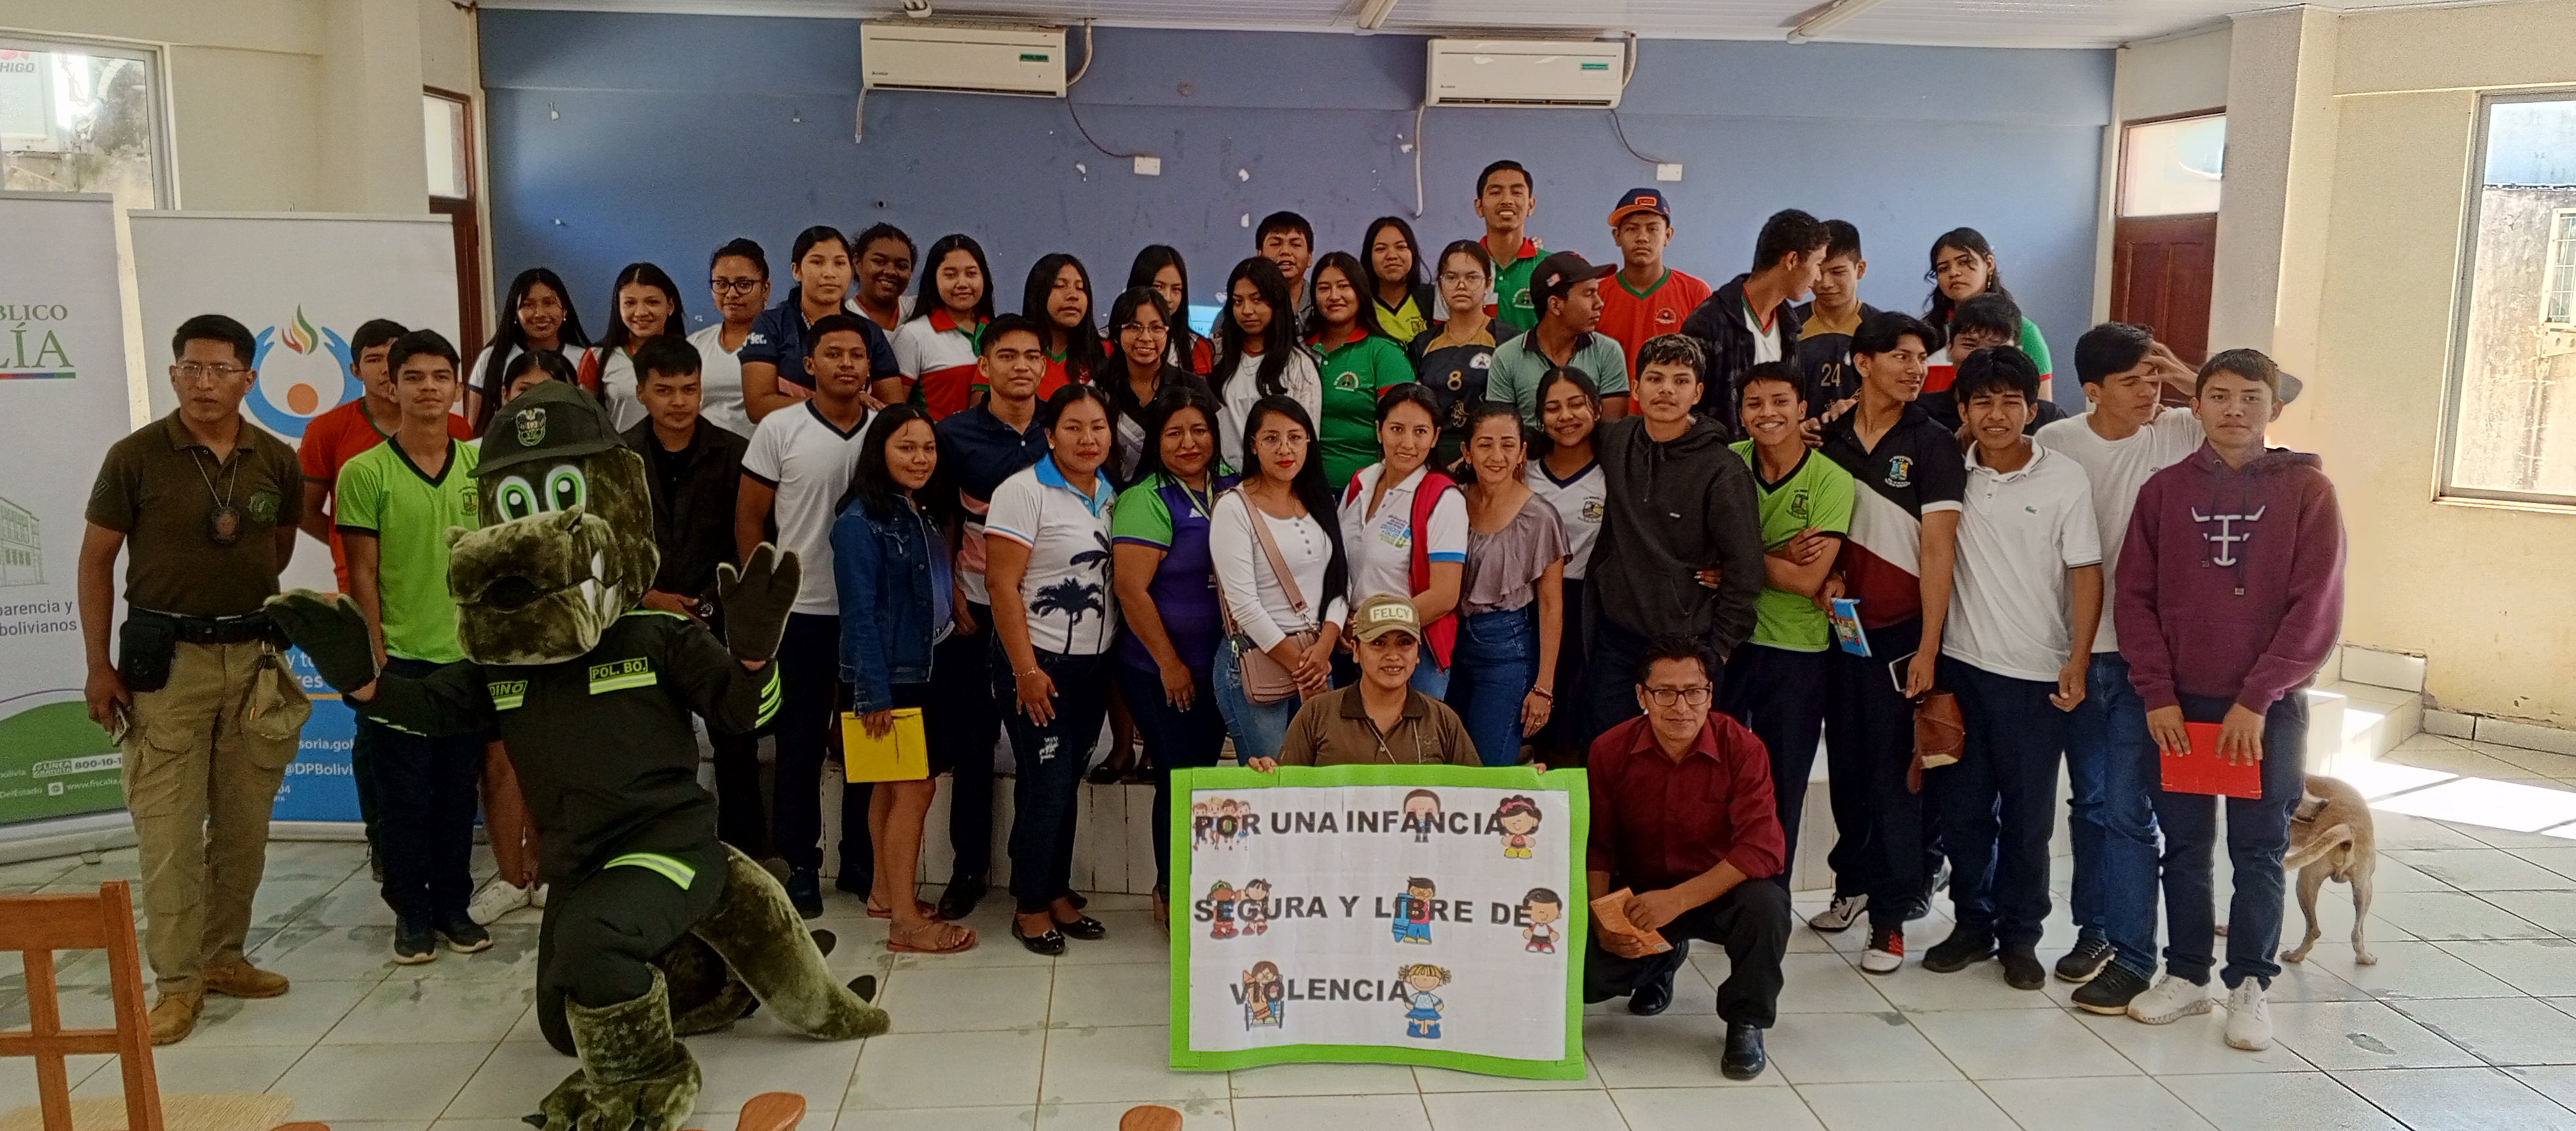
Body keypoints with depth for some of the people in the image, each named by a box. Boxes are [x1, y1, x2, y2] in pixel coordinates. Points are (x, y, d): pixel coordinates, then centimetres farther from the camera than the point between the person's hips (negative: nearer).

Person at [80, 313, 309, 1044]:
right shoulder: (135, 457, -6)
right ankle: (177, 981, 6)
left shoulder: (277, 461, 2)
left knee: (244, 823, 9)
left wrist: (245, 600, 14)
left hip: (254, 655, 3)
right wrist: (99, 667, -4)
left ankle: (224, 957, 24)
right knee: (168, 827, -2)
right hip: (165, 657, -3)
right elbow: (96, 560, -1)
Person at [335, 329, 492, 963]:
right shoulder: (365, 472, -5)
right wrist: (374, 654, -8)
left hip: (471, 654, 3)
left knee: (459, 790, 11)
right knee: (405, 793, 5)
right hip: (401, 657, -3)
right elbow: (363, 573, -4)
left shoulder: (482, 464, 4)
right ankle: (410, 911, 18)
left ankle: (454, 904, 23)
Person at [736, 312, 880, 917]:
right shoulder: (779, 429, -3)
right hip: (801, 612, -2)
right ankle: (801, 864, 18)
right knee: (800, 744, 6)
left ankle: (860, 862, 23)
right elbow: (748, 517, 0)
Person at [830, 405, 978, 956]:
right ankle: (906, 922, -1)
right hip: (888, 676, -8)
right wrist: (874, 692, -20)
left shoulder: (923, 514, 10)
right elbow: (859, 613, -18)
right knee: (914, 789, -7)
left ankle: (886, 892, 28)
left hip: (924, 670, 8)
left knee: (893, 785, 16)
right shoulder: (861, 521, -15)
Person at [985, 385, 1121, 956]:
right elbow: (1002, 583, -15)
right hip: (1040, 662, -6)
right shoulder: (1024, 491, -10)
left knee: (1069, 783, 11)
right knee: (1045, 784, -3)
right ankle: (1031, 907, 12)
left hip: (1093, 664, 6)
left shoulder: (1110, 496, 9)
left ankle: (1058, 893, 24)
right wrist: (1026, 669, -18)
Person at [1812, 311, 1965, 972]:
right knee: (1847, 762, 12)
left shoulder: (1932, 445, -4)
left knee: (1894, 770, -2)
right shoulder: (1829, 438, 6)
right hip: (1840, 626, 4)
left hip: (1901, 632, -4)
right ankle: (1855, 882, 28)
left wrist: (1928, 647, -14)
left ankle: (1892, 918, 4)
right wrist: (1826, 573, -4)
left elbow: (1938, 550, -9)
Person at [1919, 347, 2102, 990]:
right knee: (1962, 805, 9)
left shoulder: (2066, 480, -4)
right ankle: (1972, 923, 23)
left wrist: (2078, 661, -9)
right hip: (1962, 665, 3)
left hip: (2037, 674, -2)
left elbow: (2086, 573, -4)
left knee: (2027, 815, 6)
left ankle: (2019, 935, 19)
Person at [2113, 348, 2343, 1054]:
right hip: (2177, 704, 2)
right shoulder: (2164, 490, 4)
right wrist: (2157, 694, -6)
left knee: (2259, 852, 6)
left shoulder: (2307, 490, -2)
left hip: (2268, 709, -2)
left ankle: (2250, 984, 18)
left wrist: (2258, 699, -13)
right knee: (2184, 847, 10)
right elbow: (2135, 597, 2)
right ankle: (2187, 974, 22)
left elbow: (2317, 609, -7)